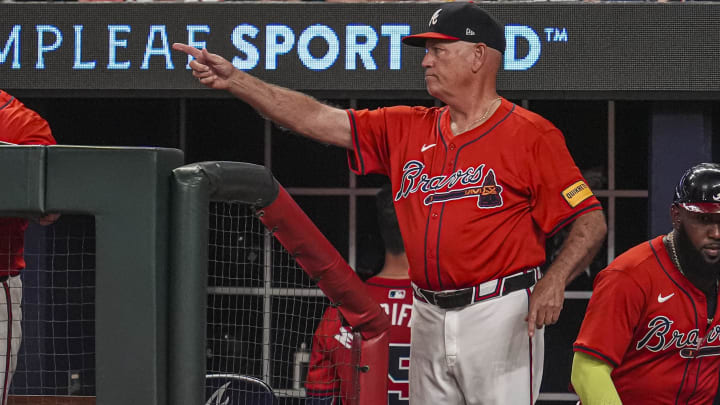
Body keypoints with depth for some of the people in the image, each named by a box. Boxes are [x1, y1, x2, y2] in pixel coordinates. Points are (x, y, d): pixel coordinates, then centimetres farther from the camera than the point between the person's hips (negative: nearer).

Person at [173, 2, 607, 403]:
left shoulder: (531, 135, -5)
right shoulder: (407, 129, 13)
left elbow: (592, 221, -8)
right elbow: (316, 119, 10)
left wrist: (554, 280, -24)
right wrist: (235, 81, 3)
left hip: (501, 317, -6)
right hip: (429, 319, 6)